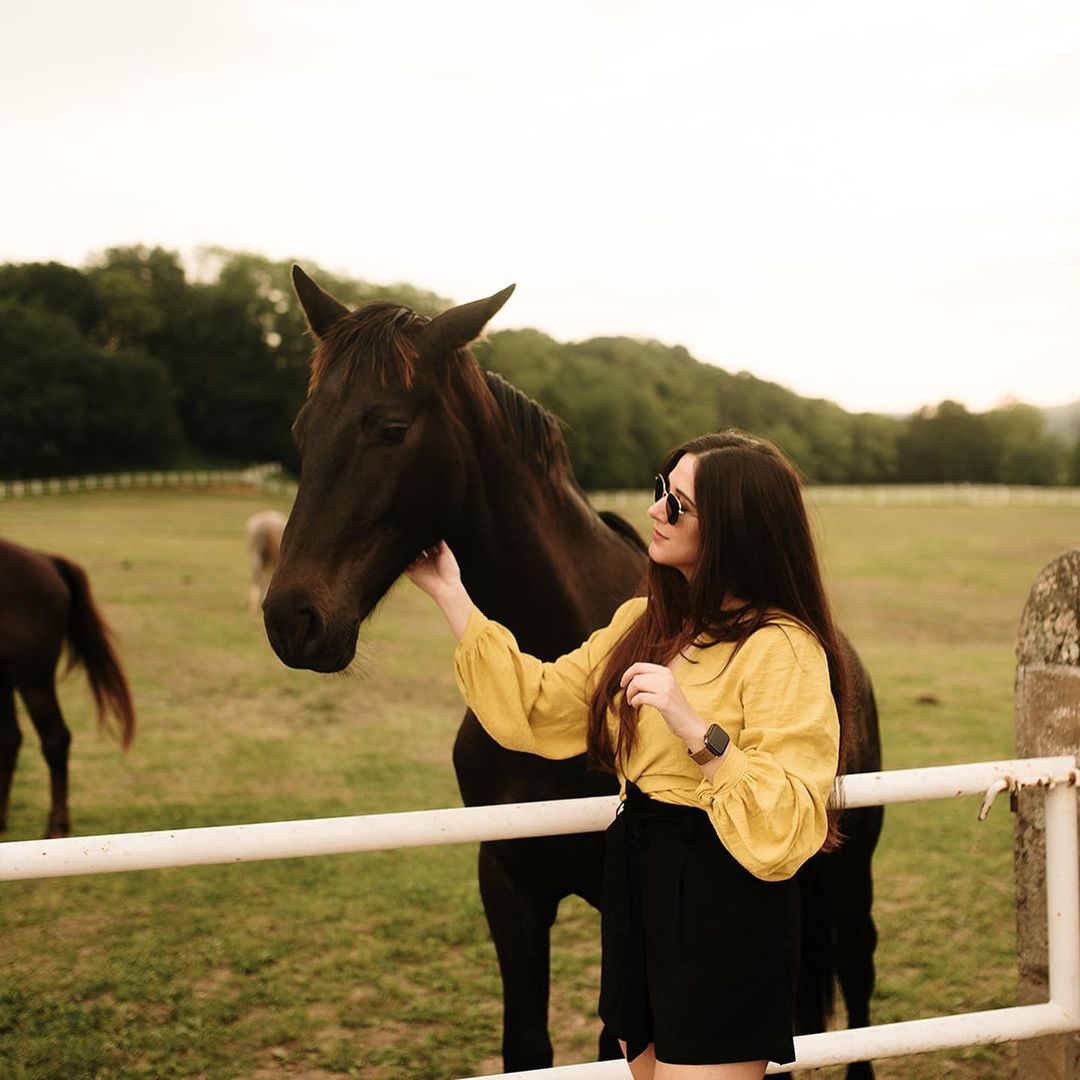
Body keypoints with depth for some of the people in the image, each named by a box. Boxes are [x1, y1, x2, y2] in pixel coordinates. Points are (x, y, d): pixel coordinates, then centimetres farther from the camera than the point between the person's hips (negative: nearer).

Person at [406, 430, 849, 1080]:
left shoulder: (785, 649, -17)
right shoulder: (645, 624, 8)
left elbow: (787, 825, -23)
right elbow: (537, 709, 8)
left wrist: (696, 729, -32)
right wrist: (449, 592, 8)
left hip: (724, 911, -8)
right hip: (638, 887, 8)